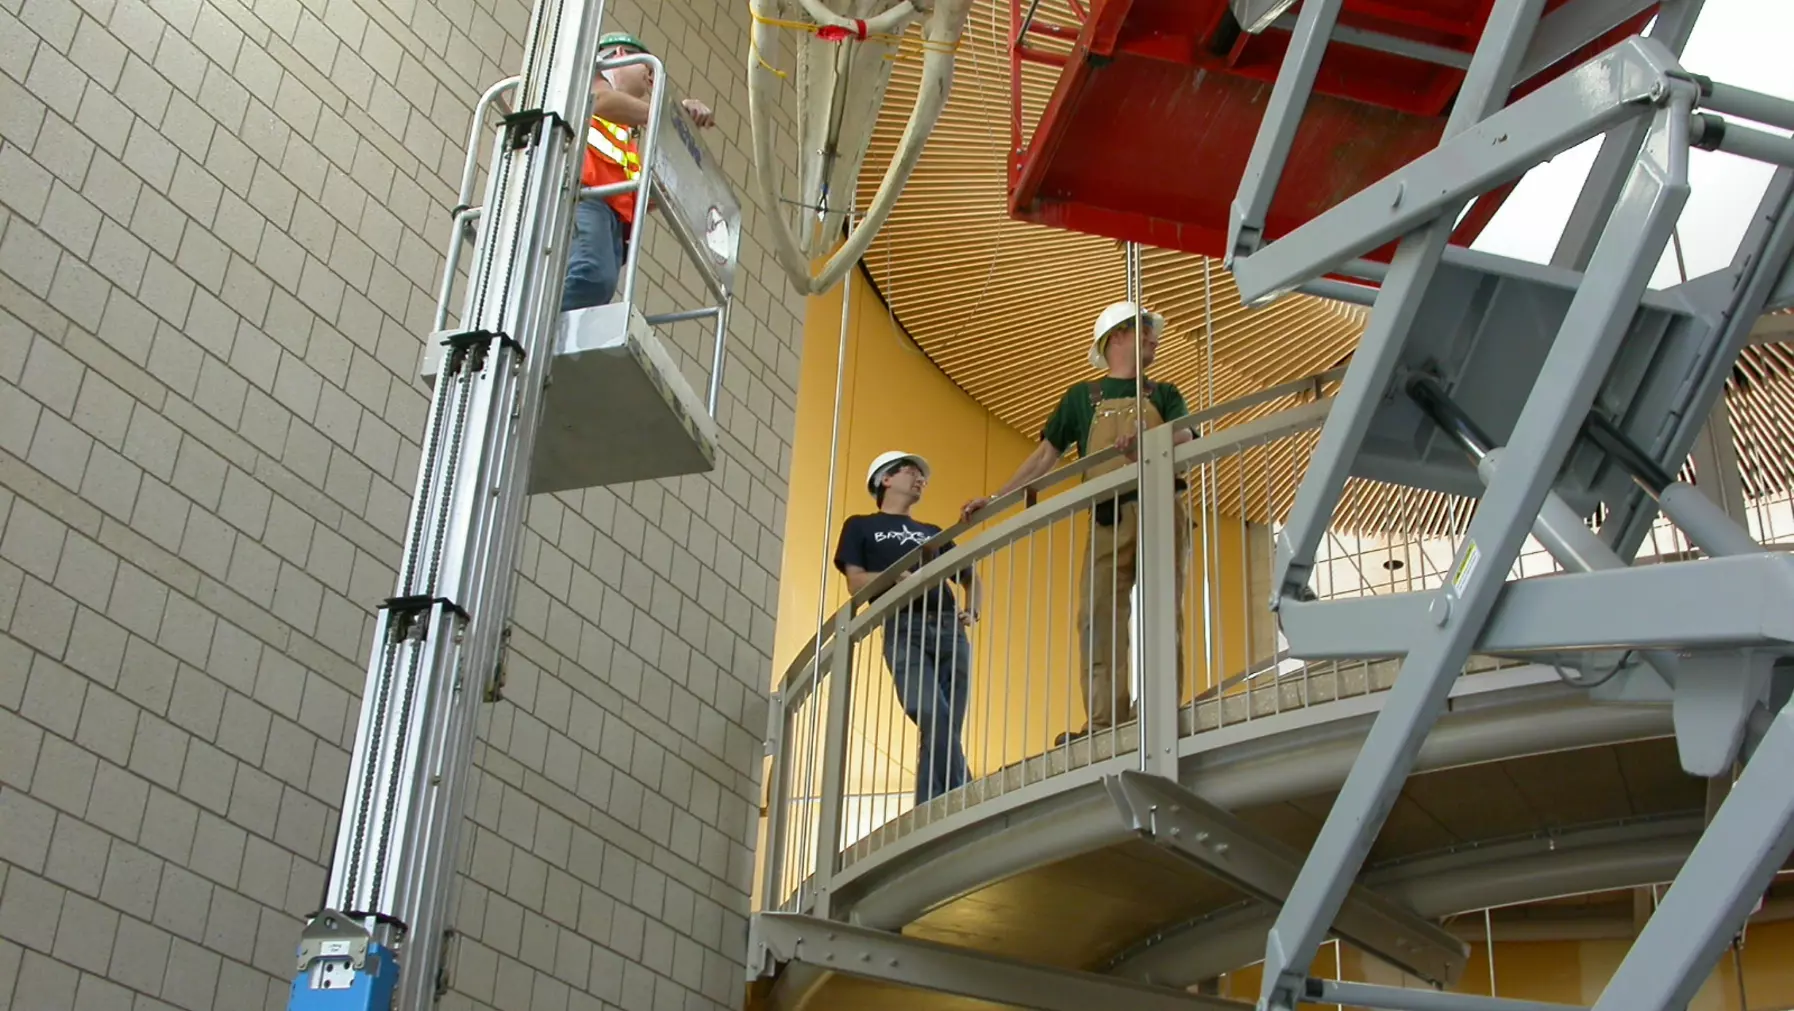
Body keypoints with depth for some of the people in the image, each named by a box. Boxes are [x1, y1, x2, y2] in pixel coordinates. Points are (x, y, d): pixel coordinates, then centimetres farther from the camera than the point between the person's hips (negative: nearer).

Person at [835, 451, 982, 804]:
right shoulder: (861, 526, 19)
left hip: (949, 629, 4)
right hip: (903, 629, -4)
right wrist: (900, 577, -12)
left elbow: (969, 578, 34)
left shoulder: (933, 532, 32)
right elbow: (856, 582, 6)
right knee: (934, 720, -24)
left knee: (945, 730, -9)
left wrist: (972, 610, 12)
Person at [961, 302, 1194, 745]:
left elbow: (1185, 440, -2)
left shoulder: (1164, 394, 17)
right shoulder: (1082, 397, 19)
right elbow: (1045, 456, 15)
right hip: (1108, 518, 1)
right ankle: (1104, 721, -14)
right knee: (1099, 616, -10)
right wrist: (995, 498, 6)